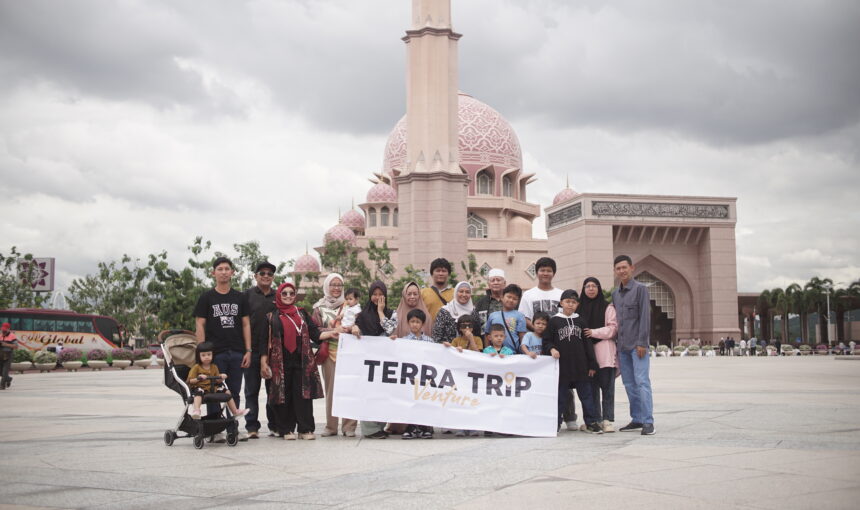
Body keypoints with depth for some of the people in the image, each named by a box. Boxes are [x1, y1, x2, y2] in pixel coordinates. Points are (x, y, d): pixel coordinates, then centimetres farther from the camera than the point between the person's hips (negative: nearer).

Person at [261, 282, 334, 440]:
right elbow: (266, 340, 5)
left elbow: (315, 334, 8)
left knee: (303, 394, -3)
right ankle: (286, 430, 8)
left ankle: (305, 429, 2)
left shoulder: (302, 313, 14)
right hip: (281, 362, -1)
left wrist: (330, 334, -9)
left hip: (302, 361, 1)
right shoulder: (272, 316, 8)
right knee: (284, 395, 0)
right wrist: (264, 362, -1)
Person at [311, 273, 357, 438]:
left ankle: (349, 426, -3)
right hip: (329, 352, 1)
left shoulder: (350, 305, 10)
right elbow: (315, 330, 3)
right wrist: (333, 331, -11)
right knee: (330, 388, 1)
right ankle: (331, 426, 7)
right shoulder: (319, 307, 10)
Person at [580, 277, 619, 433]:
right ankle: (595, 419, 12)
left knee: (607, 387, -6)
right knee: (591, 387, 6)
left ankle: (608, 420, -3)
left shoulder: (607, 307, 4)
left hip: (604, 351, -3)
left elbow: (613, 328, -2)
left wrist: (594, 332, -10)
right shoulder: (580, 307, 14)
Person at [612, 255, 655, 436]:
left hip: (637, 345, -6)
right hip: (622, 346, 6)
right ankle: (636, 420, 13)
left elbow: (645, 317, -9)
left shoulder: (640, 289, -3)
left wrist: (642, 343, -15)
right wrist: (617, 344, 11)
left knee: (642, 382, -10)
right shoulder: (615, 293, 16)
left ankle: (648, 422, -10)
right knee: (629, 384, 7)